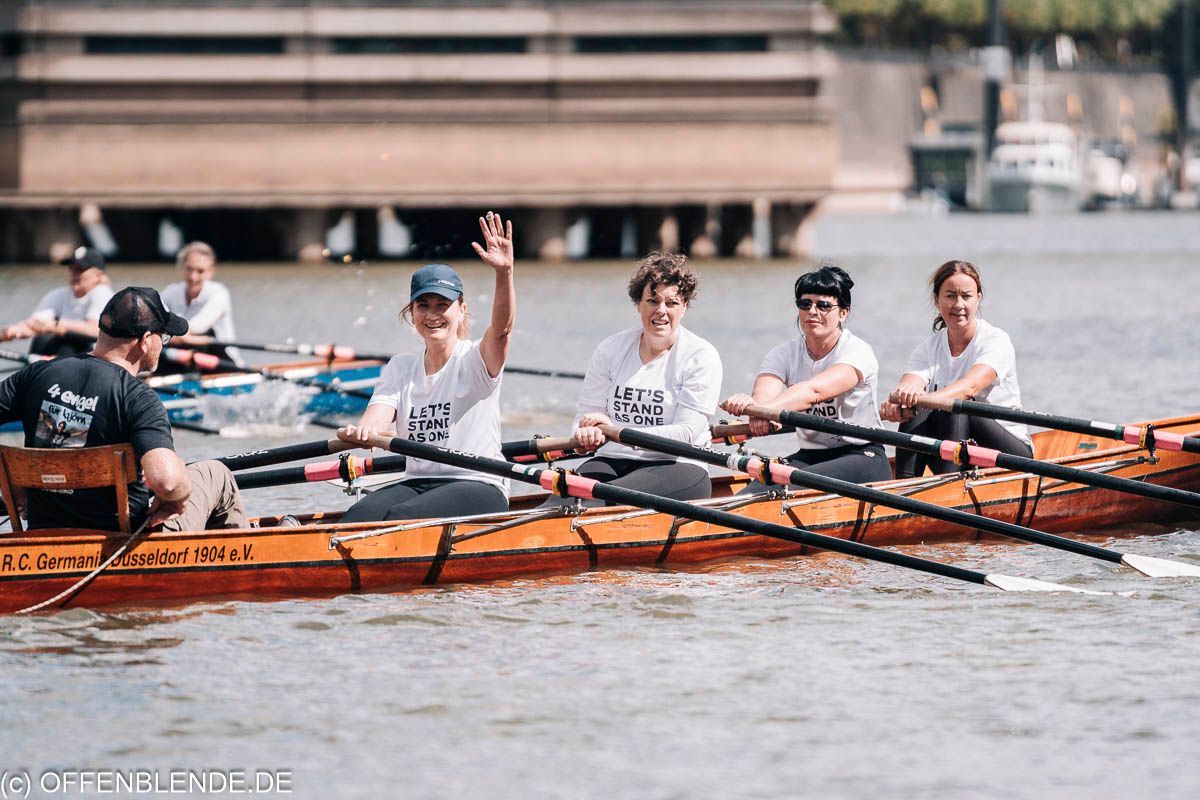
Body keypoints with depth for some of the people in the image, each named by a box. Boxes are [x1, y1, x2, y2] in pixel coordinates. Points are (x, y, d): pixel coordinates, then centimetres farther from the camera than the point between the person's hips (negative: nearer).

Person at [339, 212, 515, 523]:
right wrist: (364, 431, -30)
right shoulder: (399, 368, 13)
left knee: (401, 518, -32)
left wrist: (504, 273, -40)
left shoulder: (477, 360, 1)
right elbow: (379, 414, -3)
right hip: (418, 483, 4)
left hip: (479, 488, -4)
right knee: (361, 515, -27)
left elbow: (501, 329, -21)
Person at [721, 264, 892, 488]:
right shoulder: (784, 355, 5)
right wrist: (757, 407, -46)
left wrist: (766, 408, -49)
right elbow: (764, 393, -17)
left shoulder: (857, 352, -10)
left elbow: (814, 391, -29)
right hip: (809, 457, 5)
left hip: (862, 457, -5)